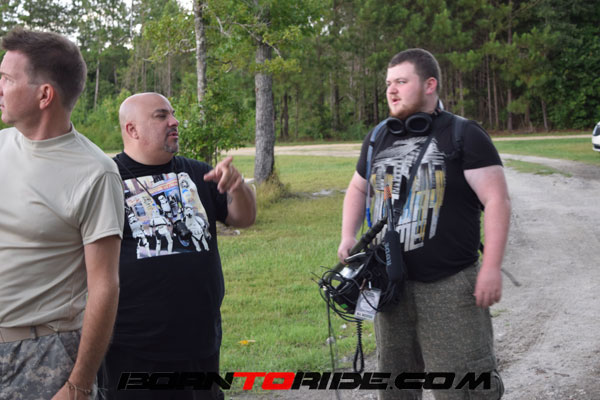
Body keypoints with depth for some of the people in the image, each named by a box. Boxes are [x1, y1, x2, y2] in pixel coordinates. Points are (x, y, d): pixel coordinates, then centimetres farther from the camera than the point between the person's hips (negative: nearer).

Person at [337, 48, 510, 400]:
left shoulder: (464, 136, -7)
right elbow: (358, 189, 25)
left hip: (450, 287, -6)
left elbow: (497, 200, -11)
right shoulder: (379, 140, 11)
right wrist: (348, 237, 10)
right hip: (390, 284, 6)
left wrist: (491, 267, -18)